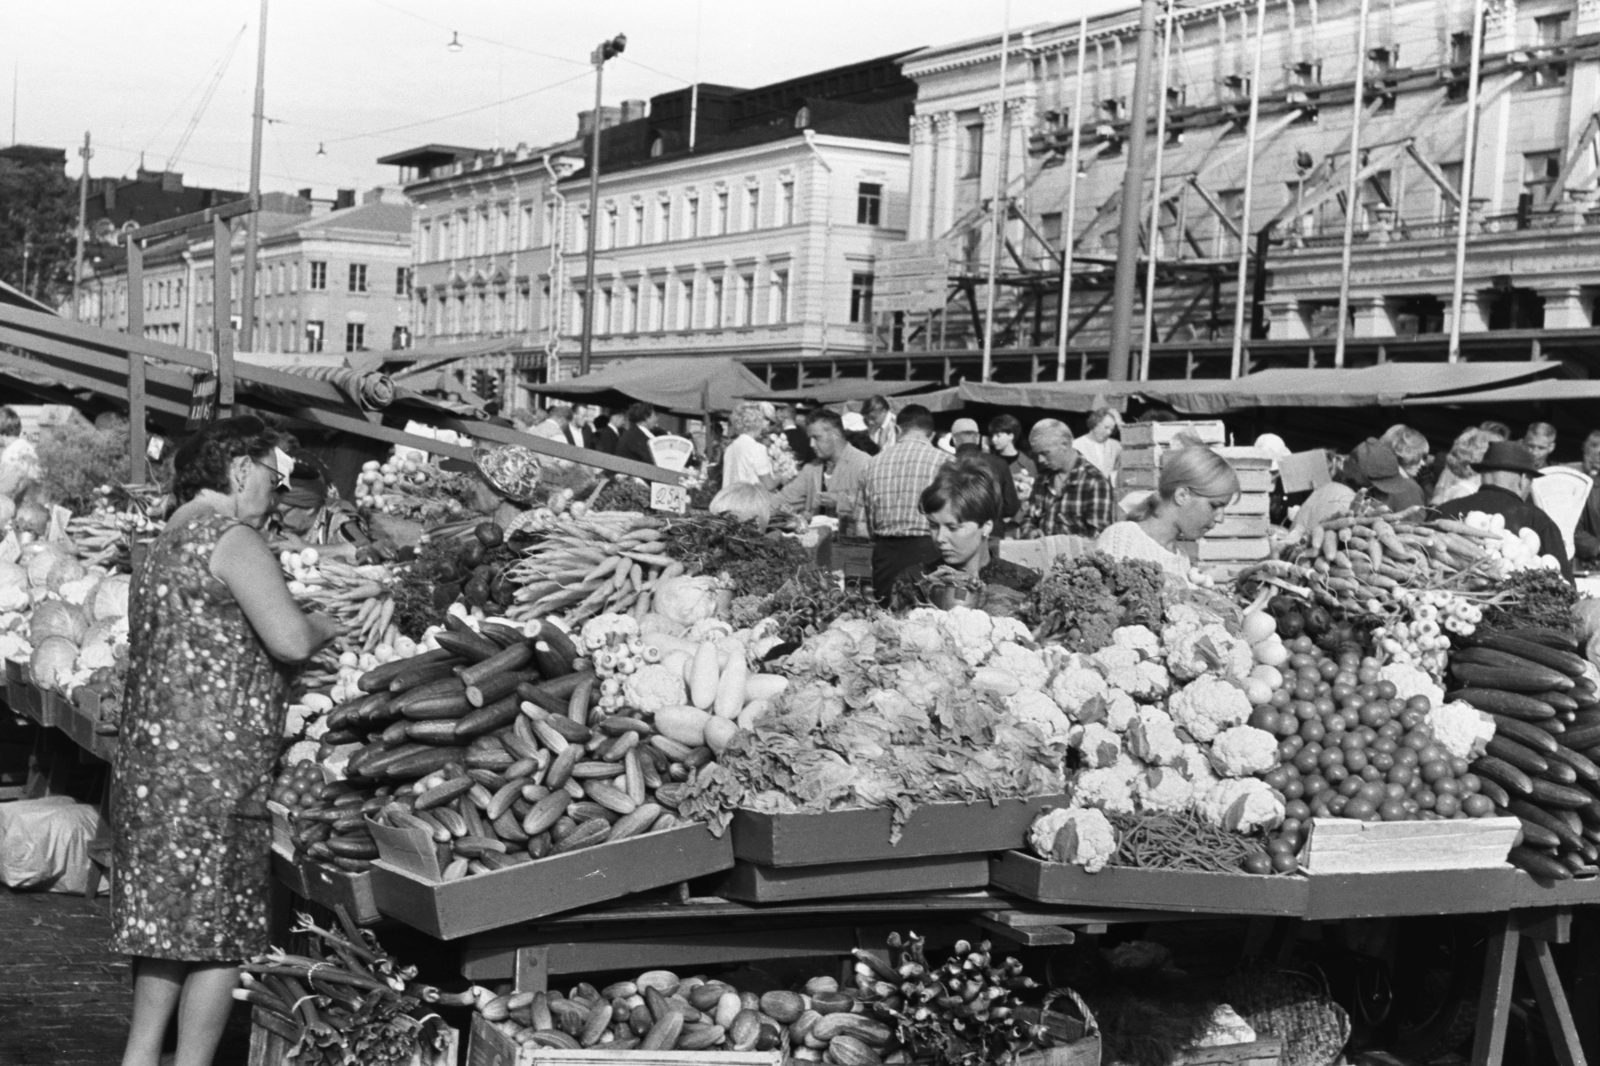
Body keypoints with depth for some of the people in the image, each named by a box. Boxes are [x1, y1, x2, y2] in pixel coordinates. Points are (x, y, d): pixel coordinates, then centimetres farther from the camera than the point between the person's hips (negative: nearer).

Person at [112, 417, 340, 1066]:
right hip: (210, 774, -9)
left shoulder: (164, 547, 20)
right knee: (220, 938, -1)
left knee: (166, 928, 14)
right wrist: (325, 626, 1)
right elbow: (288, 639, -21)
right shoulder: (230, 538, -9)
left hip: (150, 766, 9)